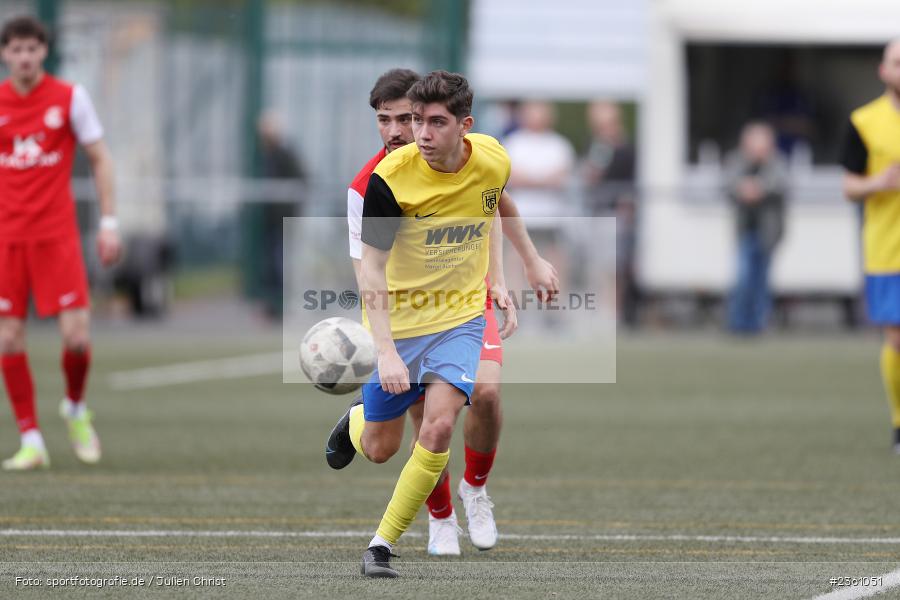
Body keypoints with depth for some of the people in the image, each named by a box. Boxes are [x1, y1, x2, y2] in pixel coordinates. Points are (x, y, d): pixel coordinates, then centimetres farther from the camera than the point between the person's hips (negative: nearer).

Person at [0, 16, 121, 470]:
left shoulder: (70, 97, 0)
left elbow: (100, 159, 6)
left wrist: (109, 222, -1)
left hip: (56, 232, -1)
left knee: (76, 335, -11)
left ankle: (76, 409, 19)